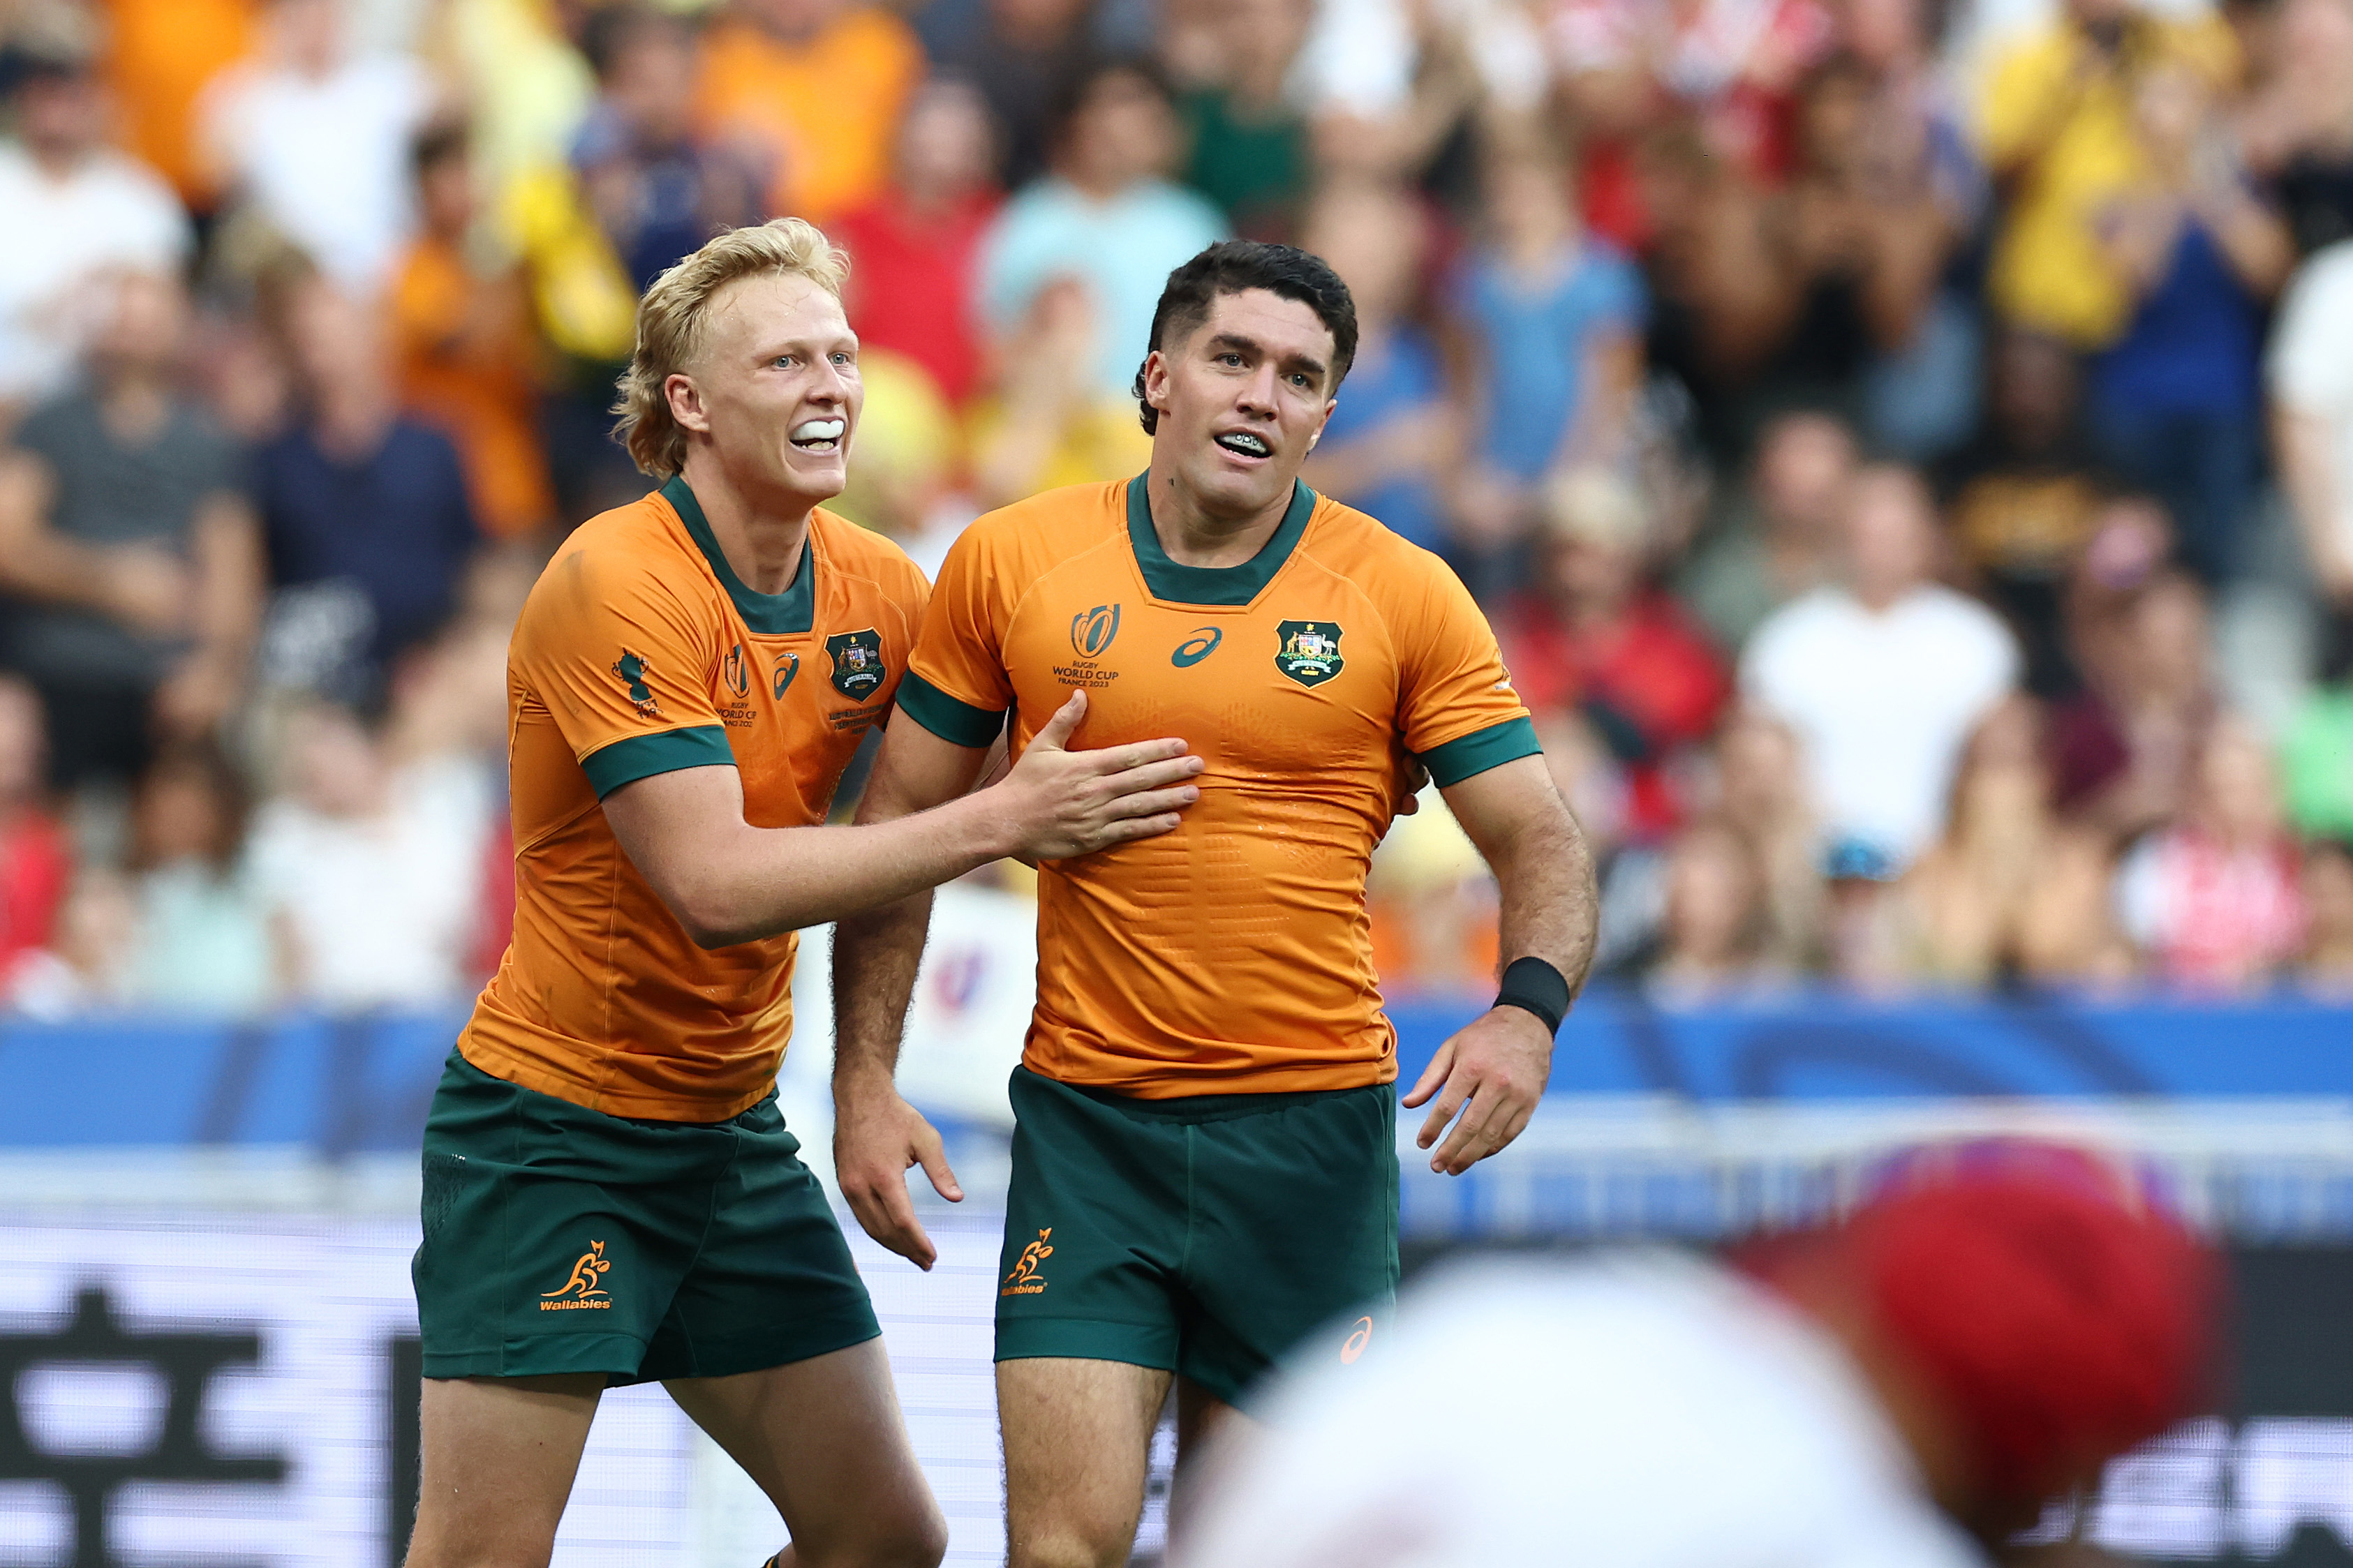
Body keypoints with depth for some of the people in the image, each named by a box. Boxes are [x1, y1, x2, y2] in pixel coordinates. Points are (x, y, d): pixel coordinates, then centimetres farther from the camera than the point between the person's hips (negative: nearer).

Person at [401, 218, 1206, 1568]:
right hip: (554, 1131, -7)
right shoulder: (619, 583, -18)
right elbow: (714, 887, -25)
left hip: (736, 1136, 7)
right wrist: (997, 823, -26)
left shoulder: (881, 590, 2)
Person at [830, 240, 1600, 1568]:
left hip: (1312, 1127, 0)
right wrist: (866, 1079, 1)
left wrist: (1528, 1012, -20)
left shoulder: (1404, 595, -1)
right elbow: (901, 822, 9)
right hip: (1086, 1118, 0)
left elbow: (1542, 842, 1)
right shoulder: (1011, 562, 2)